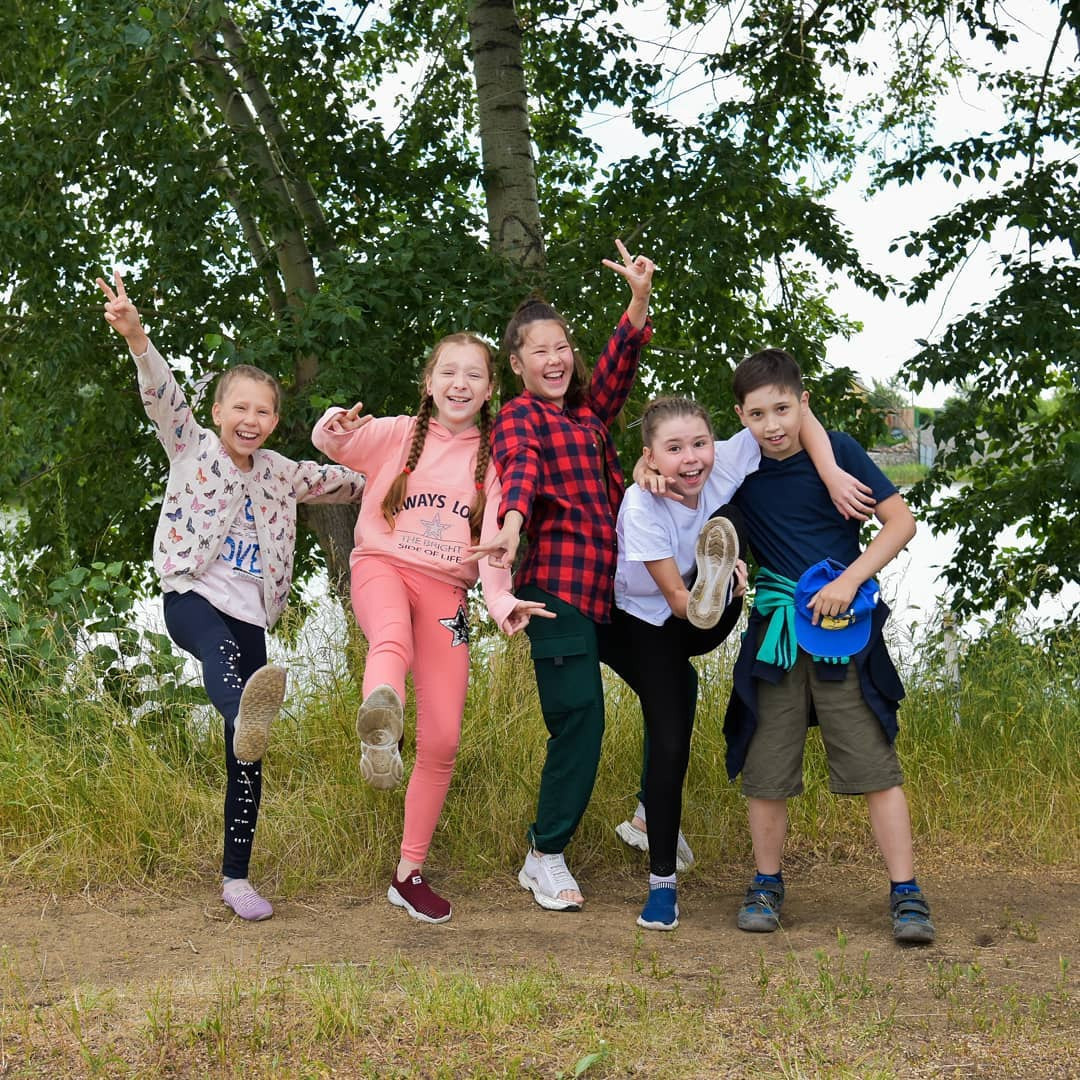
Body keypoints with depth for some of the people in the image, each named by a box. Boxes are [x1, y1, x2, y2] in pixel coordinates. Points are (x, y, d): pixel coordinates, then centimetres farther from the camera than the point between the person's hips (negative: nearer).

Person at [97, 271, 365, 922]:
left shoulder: (279, 474, 17)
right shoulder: (192, 449, 4)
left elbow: (337, 481, 33)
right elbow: (164, 397, -13)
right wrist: (137, 337, -28)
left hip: (250, 617, 5)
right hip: (193, 599, -5)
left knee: (248, 759, 1)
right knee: (219, 649, -42)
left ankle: (237, 878, 11)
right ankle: (246, 717, -77)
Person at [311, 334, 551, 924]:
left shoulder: (492, 458, 10)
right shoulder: (396, 434, 4)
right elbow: (330, 442, -12)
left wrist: (500, 597, -20)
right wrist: (335, 429, -37)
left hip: (446, 589, 3)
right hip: (383, 567, -3)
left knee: (442, 741, -1)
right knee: (393, 640, -40)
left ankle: (410, 873, 12)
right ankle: (379, 727, -74)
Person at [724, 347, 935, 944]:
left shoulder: (837, 450, -5)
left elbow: (901, 521, -5)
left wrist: (849, 581, -14)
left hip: (843, 631, -3)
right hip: (774, 636, 3)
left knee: (875, 764, -4)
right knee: (765, 769, 6)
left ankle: (906, 894, 3)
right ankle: (766, 886, 24)